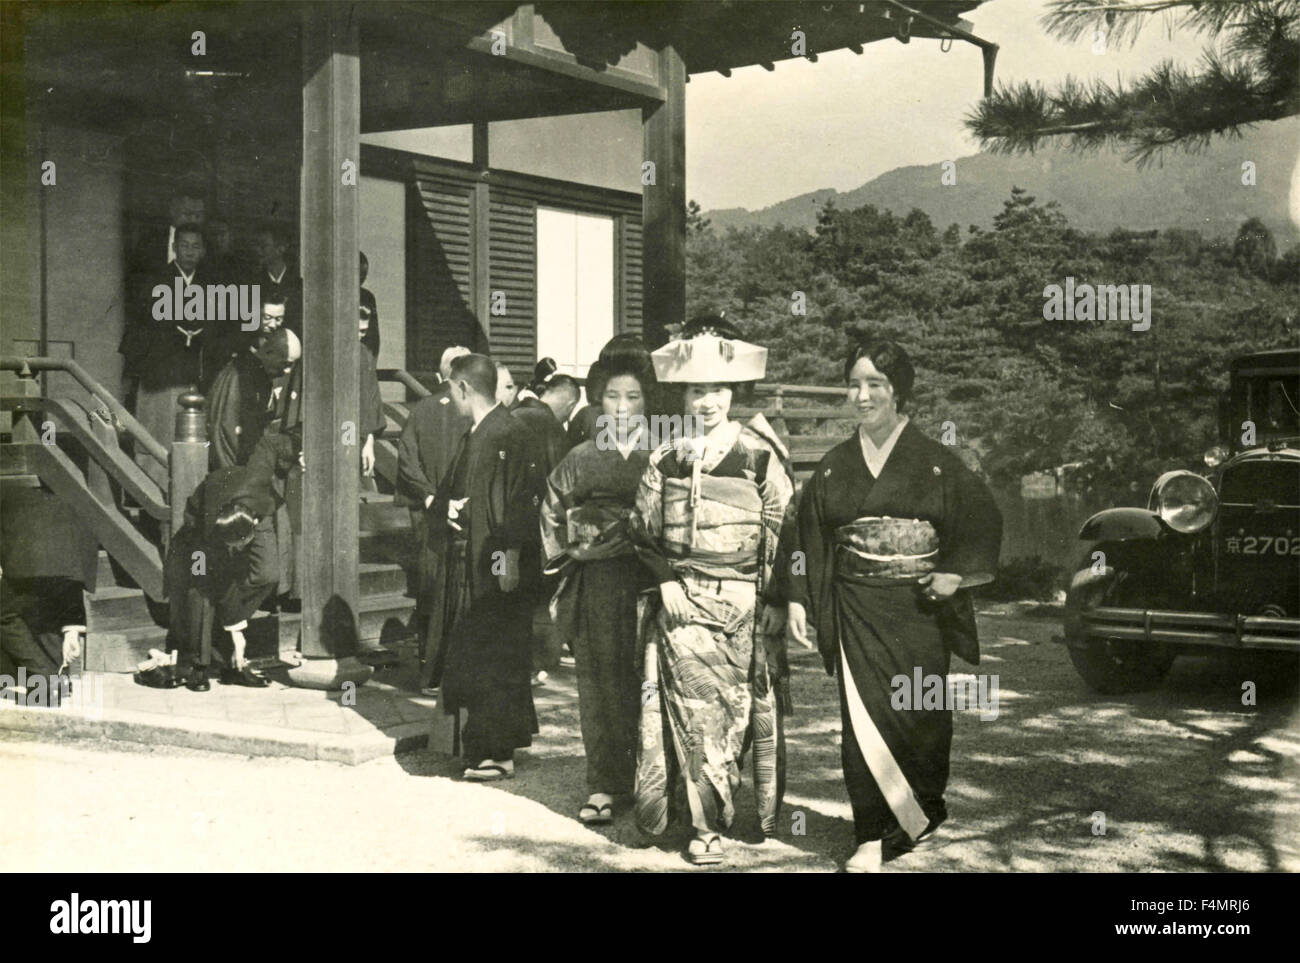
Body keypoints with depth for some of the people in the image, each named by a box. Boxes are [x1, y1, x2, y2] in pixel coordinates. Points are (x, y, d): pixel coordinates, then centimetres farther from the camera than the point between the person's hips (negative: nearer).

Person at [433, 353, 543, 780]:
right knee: (468, 659, 12)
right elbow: (448, 491, 25)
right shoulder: (471, 437, 17)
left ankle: (498, 750, 2)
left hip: (498, 567, -10)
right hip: (468, 565, 10)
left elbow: (518, 501, -18)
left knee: (500, 660, -4)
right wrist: (447, 507, 2)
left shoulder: (509, 433, -12)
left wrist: (510, 556, -22)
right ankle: (480, 749, 19)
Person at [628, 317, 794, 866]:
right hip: (682, 602, 2)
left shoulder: (759, 455, 1)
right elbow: (643, 532, 12)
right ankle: (707, 824, 9)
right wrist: (667, 580, 3)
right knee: (694, 707, -1)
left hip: (743, 601, -2)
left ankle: (760, 814, 11)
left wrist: (770, 594, -2)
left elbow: (782, 527, 3)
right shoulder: (664, 461, 7)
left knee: (745, 705, -2)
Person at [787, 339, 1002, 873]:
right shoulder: (834, 467, 8)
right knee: (866, 719, -5)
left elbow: (983, 519, 5)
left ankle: (923, 810, 22)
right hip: (857, 612, 1)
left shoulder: (934, 462, 2)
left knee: (921, 714, 1)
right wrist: (798, 600, 4)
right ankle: (875, 834, 1)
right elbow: (810, 537, 10)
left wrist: (956, 572, -7)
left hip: (919, 608, -1)